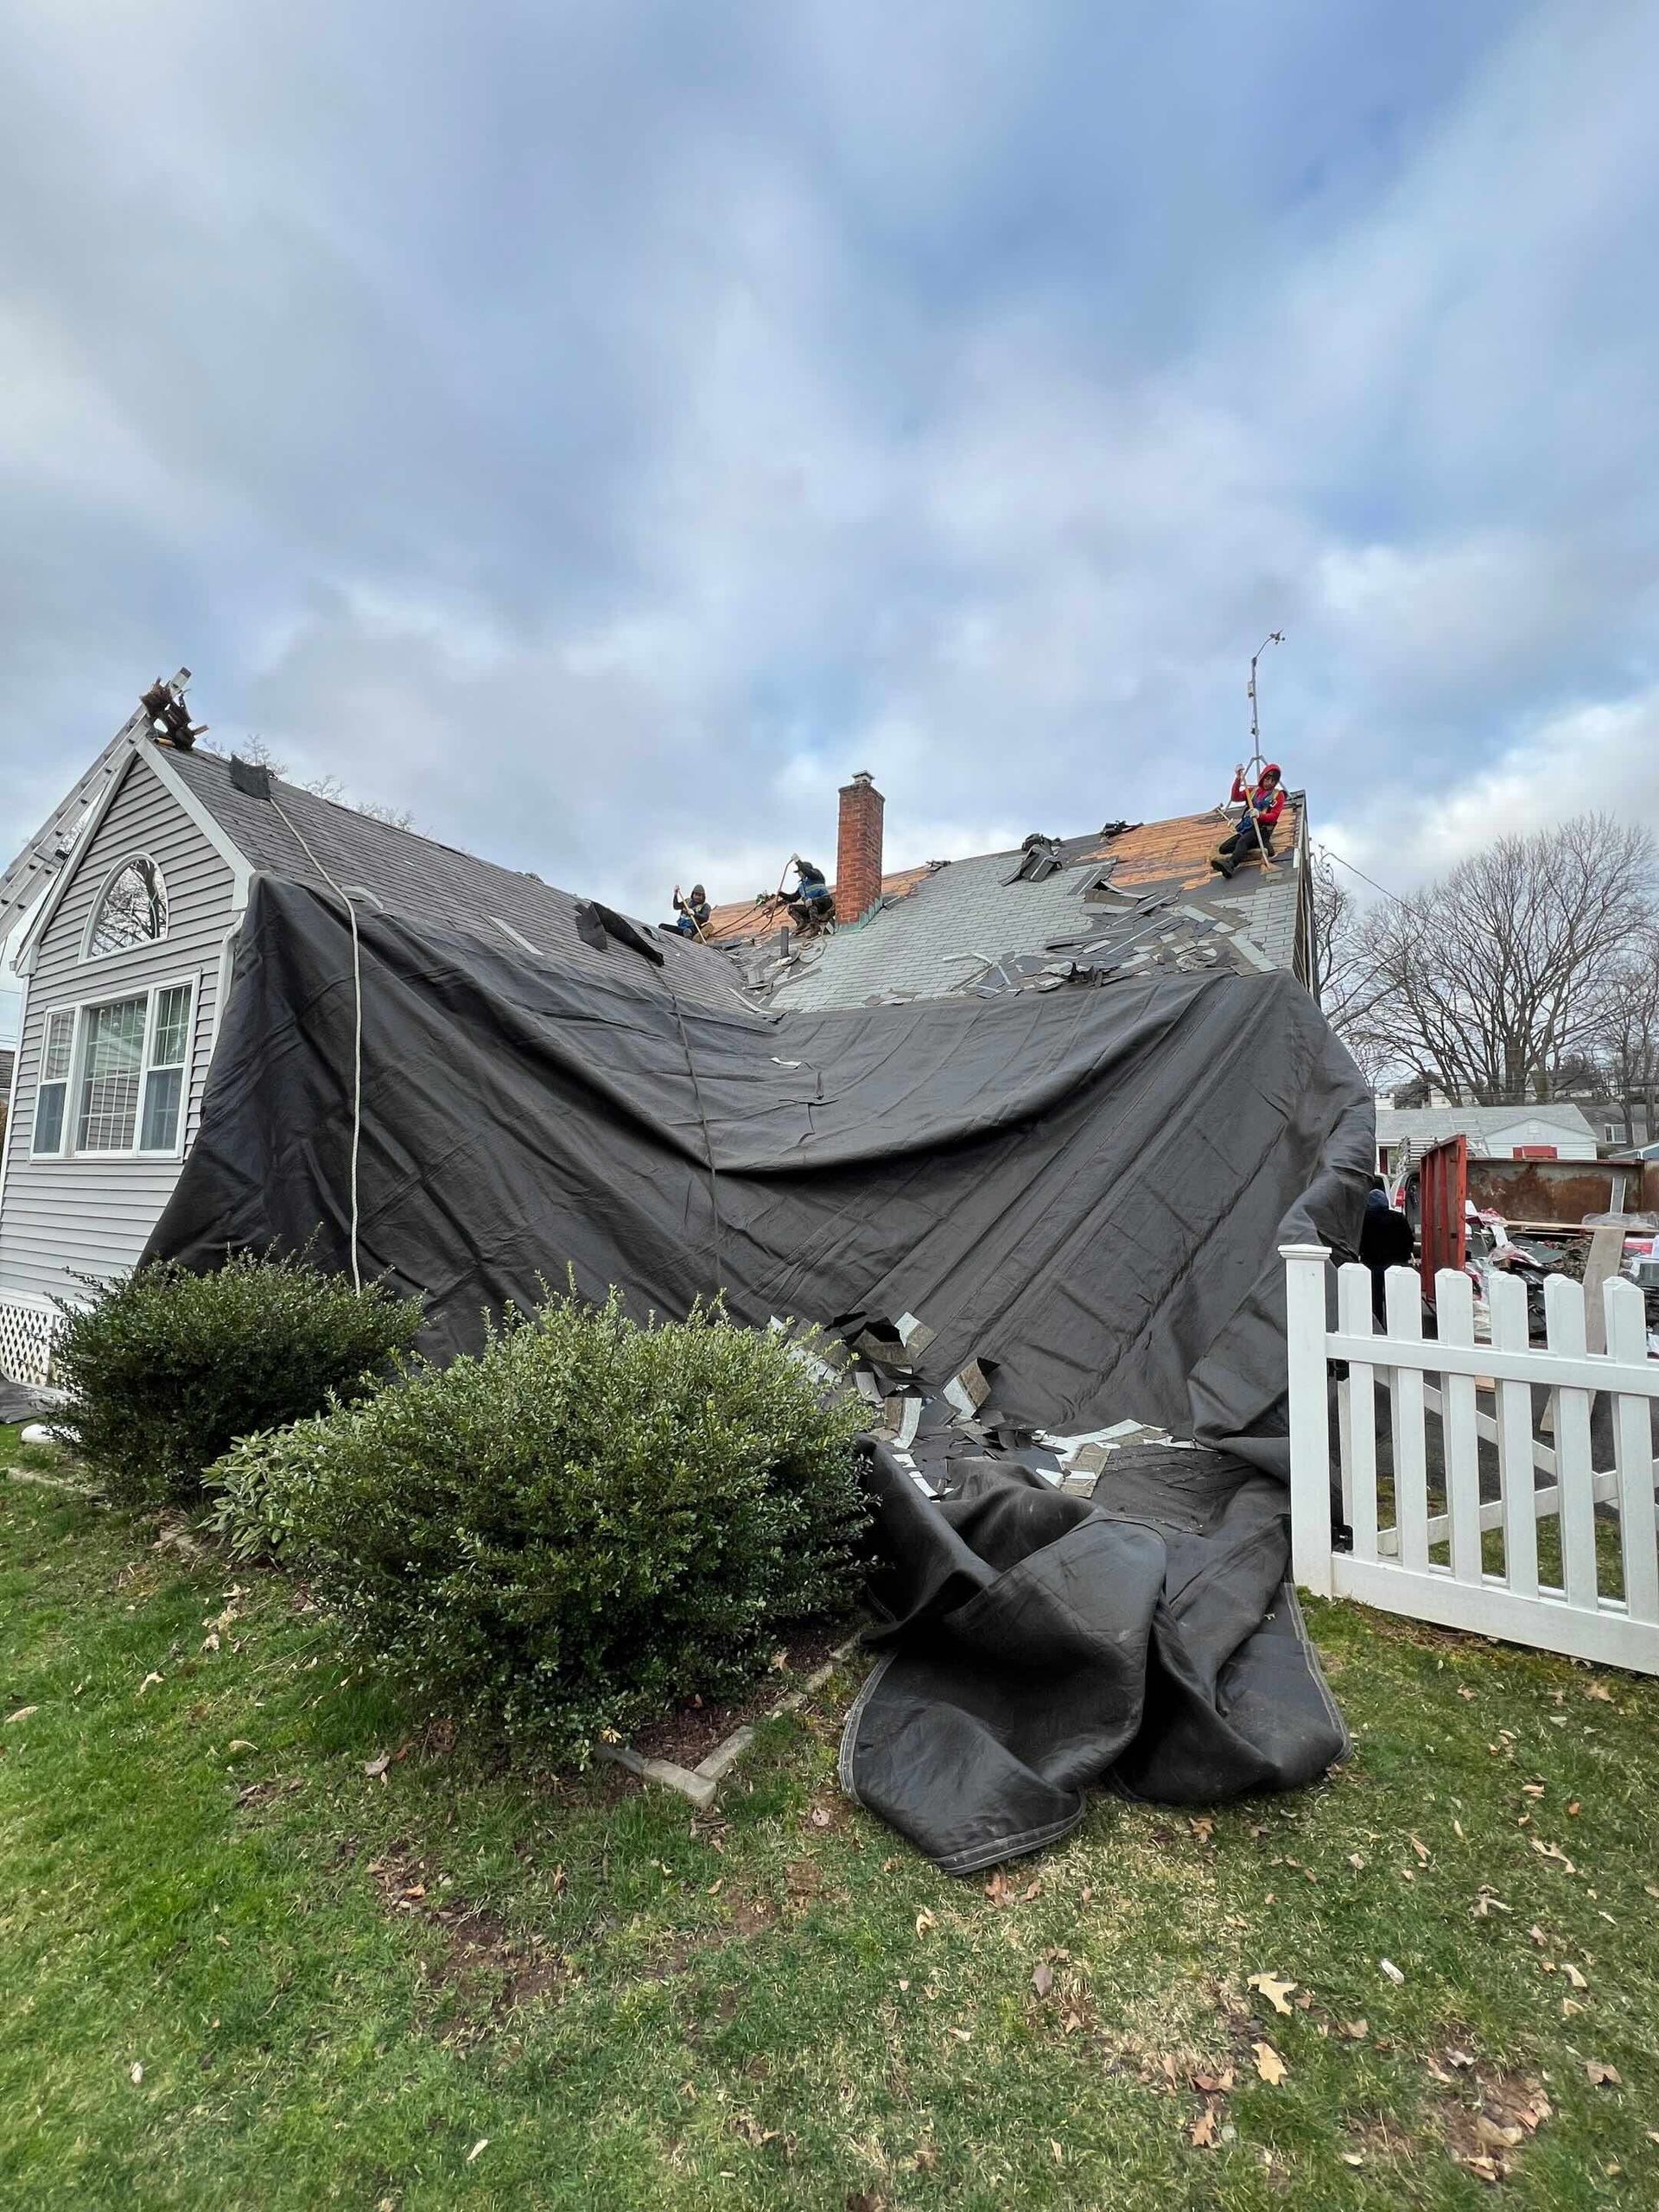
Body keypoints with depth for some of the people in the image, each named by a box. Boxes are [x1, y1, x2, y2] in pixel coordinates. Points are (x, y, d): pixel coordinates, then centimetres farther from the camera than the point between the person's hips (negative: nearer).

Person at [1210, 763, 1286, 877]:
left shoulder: (1278, 795, 7)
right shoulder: (1253, 790, 20)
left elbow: (1274, 816, -5)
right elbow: (1236, 797, 4)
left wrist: (1260, 815, -26)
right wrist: (1238, 780, -9)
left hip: (1262, 829, -6)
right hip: (1246, 828, 6)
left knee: (1242, 841, -37)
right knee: (1223, 848, -11)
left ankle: (1230, 866, -62)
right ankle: (1260, 852, -19)